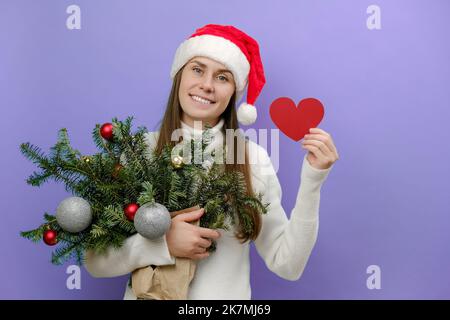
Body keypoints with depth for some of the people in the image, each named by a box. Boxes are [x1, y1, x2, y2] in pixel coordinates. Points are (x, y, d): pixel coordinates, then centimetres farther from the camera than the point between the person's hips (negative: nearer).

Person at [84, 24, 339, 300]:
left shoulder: (253, 158, -11)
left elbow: (287, 265, -10)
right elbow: (96, 261, -10)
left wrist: (311, 183, -18)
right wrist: (162, 244, -24)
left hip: (228, 296, 0)